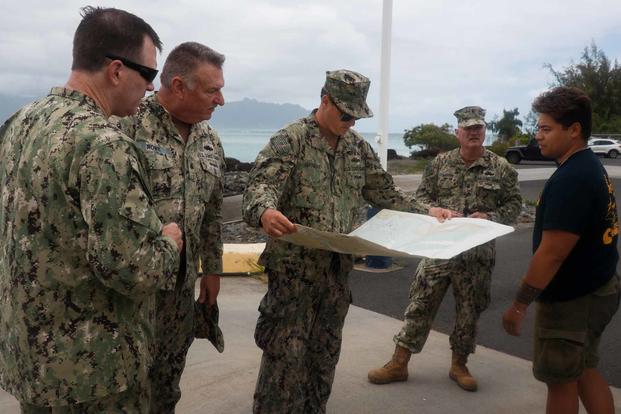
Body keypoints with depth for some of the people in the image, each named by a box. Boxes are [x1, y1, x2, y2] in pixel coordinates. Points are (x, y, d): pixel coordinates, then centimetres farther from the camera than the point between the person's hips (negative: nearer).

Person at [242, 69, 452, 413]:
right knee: (286, 354, -3)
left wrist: (426, 212, 10)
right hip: (294, 266, -6)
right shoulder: (290, 139, -9)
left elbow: (383, 193, 19)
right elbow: (260, 186, -22)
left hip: (338, 268, 6)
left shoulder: (358, 147, 11)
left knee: (325, 353, 15)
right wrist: (265, 212, -45)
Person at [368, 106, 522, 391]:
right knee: (420, 304, 2)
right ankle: (399, 363, 13)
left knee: (469, 310, 11)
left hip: (478, 253, 0)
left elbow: (514, 204, 5)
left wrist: (490, 217, -13)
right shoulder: (440, 162, 4)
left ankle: (459, 365, 30)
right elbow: (421, 196, 8)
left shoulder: (501, 168, 1)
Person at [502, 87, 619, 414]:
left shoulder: (570, 180, -26)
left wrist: (519, 304, -19)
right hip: (593, 289, 9)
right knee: (584, 372, 21)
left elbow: (551, 254, -28)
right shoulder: (589, 166, 7)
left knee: (561, 381, 7)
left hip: (570, 299, -9)